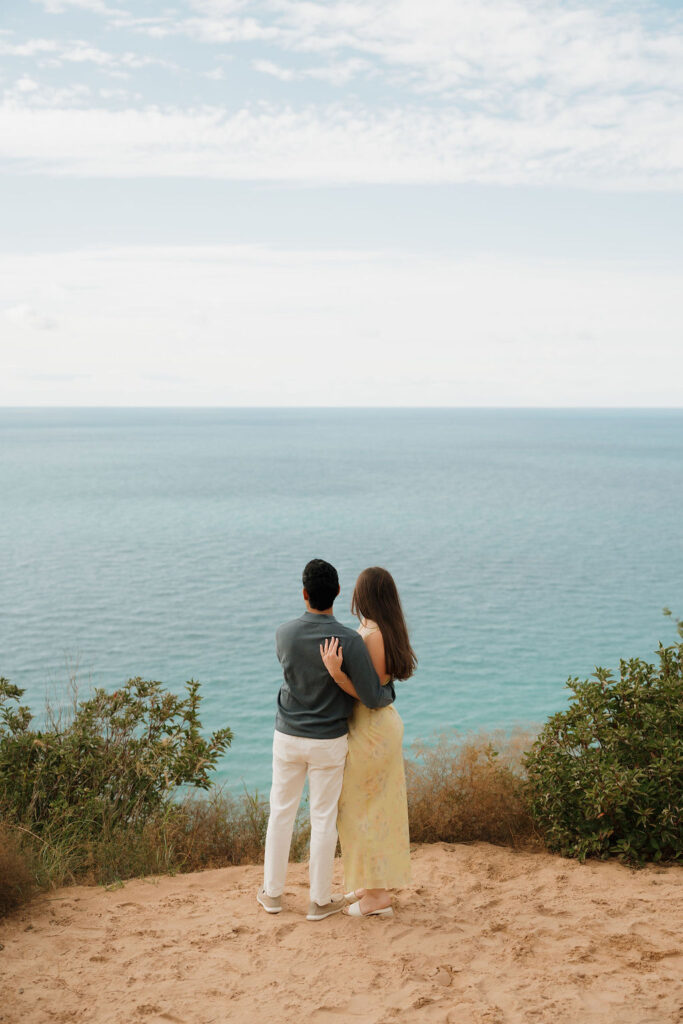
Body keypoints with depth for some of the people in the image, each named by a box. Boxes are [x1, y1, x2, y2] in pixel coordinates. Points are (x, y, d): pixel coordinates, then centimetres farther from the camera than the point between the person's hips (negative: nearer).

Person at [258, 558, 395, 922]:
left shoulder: (284, 634, -11)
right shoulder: (350, 641, -21)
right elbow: (372, 698, -18)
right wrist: (389, 694, 7)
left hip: (288, 738, 2)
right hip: (328, 742, -2)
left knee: (281, 812, 16)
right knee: (323, 818, 9)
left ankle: (273, 892, 27)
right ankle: (320, 900, 20)